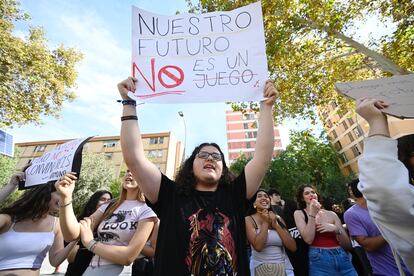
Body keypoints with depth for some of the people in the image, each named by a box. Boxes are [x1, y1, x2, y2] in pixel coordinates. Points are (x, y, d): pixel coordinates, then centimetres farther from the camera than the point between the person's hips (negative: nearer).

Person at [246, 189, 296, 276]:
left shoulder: (278, 219, 1)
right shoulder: (249, 219, -11)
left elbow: (293, 247, -5)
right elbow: (258, 246, -22)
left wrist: (276, 224, -13)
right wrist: (265, 222, -14)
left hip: (281, 268, 4)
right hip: (260, 268, -3)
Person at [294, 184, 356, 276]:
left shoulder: (331, 214, 6)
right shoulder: (299, 213, -1)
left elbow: (348, 245, 6)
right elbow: (308, 239, -14)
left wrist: (336, 229, -12)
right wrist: (312, 214, -16)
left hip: (342, 258, 3)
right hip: (319, 260, -2)